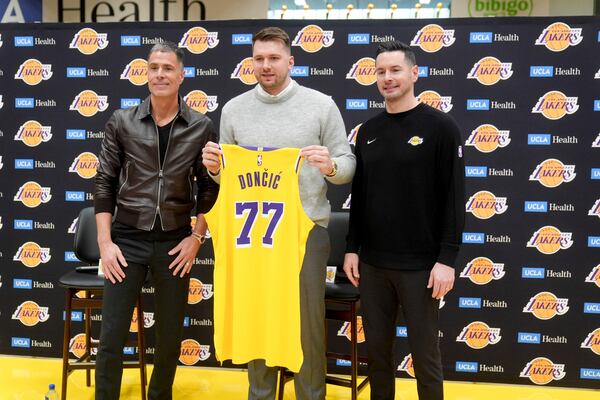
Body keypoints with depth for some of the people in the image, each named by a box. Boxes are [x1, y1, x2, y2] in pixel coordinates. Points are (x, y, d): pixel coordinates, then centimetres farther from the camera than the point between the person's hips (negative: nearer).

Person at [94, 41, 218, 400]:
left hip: (175, 241, 1)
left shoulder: (202, 128, -1)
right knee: (112, 336, 1)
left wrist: (197, 237, -2)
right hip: (128, 238, 0)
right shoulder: (122, 122, 0)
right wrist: (105, 241, -3)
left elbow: (210, 188, 5)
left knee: (170, 336, 12)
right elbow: (105, 184, 2)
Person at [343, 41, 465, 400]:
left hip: (420, 265, -4)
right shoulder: (368, 131, 9)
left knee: (425, 353, 6)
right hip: (373, 264, 5)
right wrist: (352, 248, 8)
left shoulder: (440, 126, -6)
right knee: (377, 350, 13)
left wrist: (447, 258, -13)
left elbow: (454, 198, -9)